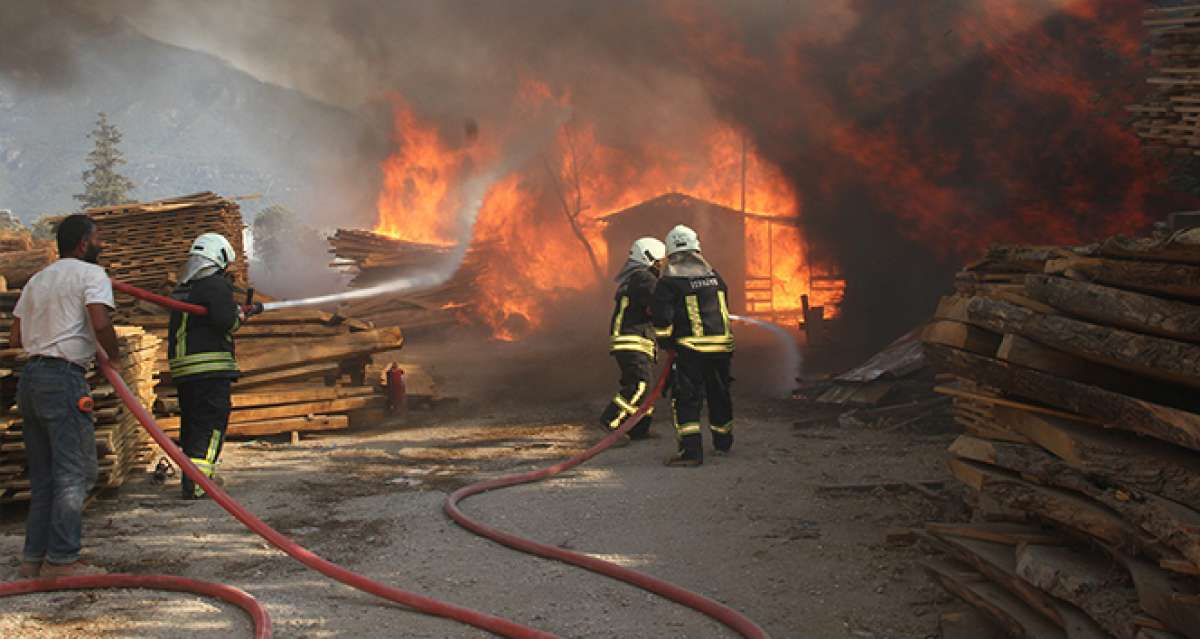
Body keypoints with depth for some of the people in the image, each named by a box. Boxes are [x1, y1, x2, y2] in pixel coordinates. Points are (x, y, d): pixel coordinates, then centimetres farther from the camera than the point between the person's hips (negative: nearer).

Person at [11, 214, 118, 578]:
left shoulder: (37, 280, 21)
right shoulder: (90, 274, -3)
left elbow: (16, 337, 18)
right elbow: (100, 323, -19)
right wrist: (114, 355, -3)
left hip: (30, 377, 8)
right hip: (64, 377, -8)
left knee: (42, 475, 13)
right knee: (74, 472, -5)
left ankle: (34, 557, 14)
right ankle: (61, 559, -6)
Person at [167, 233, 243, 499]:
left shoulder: (181, 289, 18)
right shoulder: (216, 284, -8)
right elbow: (226, 321, -19)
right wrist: (239, 315, 3)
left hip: (181, 367, 8)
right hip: (211, 367, -8)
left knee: (192, 424, 17)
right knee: (211, 426, -7)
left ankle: (191, 477, 25)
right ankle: (196, 482, -15)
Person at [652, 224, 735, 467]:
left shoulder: (668, 282, -6)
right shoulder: (713, 275, 12)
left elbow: (662, 319, -11)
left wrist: (666, 343, 5)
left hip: (690, 349, -5)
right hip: (722, 346, 5)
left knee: (686, 399, -3)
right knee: (719, 394, 20)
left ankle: (691, 450, -13)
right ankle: (723, 442, 38)